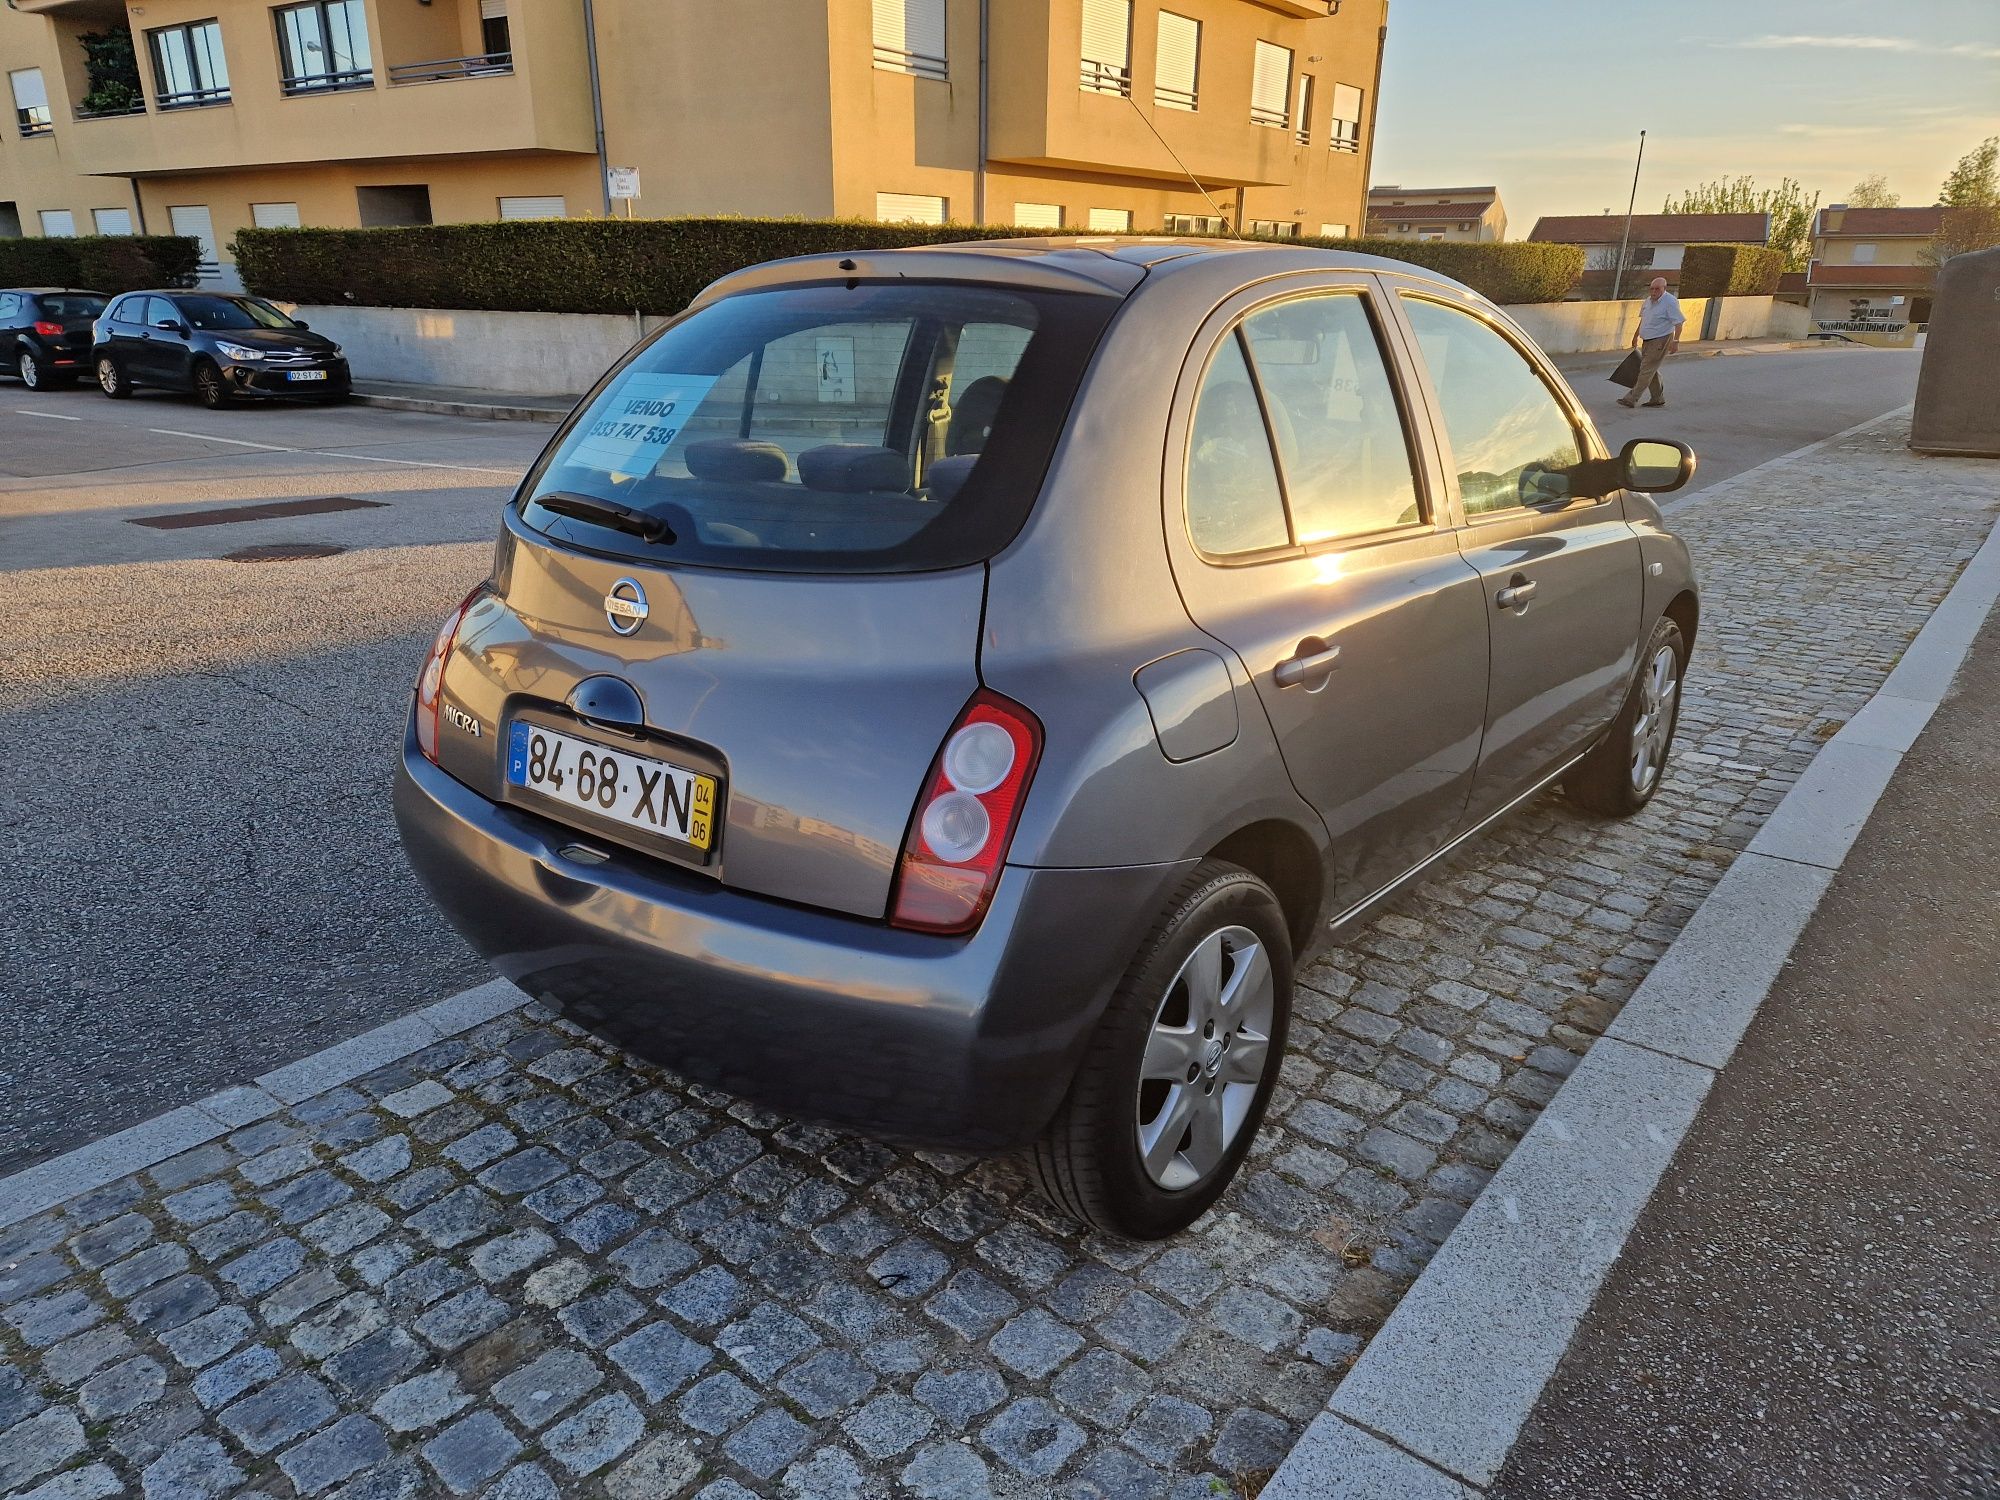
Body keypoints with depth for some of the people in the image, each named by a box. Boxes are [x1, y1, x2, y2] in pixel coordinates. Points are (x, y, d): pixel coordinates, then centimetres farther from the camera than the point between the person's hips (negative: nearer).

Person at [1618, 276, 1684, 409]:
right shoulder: (1648, 301, 9)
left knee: (1647, 369, -9)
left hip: (1660, 341, -9)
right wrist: (1636, 335, 28)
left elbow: (1679, 322, -19)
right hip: (1647, 341, 9)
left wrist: (1675, 341, -26)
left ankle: (1632, 399, -11)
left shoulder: (1670, 301, -16)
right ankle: (1658, 398, 24)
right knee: (1651, 370, 14)